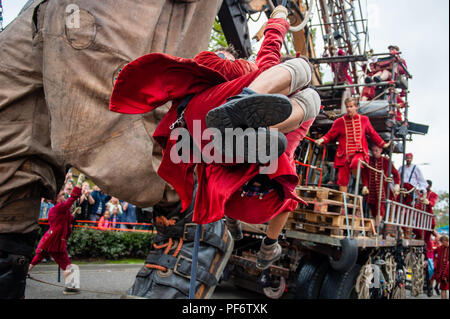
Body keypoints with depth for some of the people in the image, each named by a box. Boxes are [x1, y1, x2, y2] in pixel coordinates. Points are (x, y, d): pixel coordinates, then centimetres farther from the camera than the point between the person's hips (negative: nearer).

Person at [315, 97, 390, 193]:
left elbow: (372, 134, 21)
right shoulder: (339, 122, 5)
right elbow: (330, 135, 5)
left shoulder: (364, 119, 9)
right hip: (344, 155, 1)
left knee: (356, 162, -35)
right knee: (343, 181, -1)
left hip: (359, 153, -1)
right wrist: (322, 140, -14)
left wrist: (383, 144, 24)